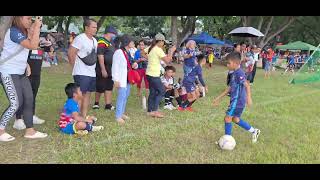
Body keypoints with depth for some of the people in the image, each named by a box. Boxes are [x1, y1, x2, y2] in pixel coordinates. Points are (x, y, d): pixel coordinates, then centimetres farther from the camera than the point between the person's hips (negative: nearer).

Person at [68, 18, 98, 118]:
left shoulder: (94, 40, 13)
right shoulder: (80, 38, -12)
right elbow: (70, 53, -16)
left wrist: (93, 67, 11)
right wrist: (76, 66, -7)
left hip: (92, 73, 8)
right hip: (81, 73, -8)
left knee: (87, 94, 11)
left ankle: (84, 116, 21)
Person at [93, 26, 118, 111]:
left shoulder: (111, 42, 17)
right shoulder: (102, 42, -13)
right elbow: (100, 56, -20)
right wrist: (103, 69, -23)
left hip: (110, 70, 9)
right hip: (103, 70, -9)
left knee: (109, 88, 9)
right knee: (100, 88, 1)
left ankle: (108, 105, 13)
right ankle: (96, 103, 19)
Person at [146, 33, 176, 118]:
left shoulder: (150, 49, 10)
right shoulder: (158, 50, -14)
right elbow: (167, 60, -17)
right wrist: (171, 51, -5)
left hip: (149, 73, 9)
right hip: (154, 75, -9)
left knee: (153, 92, 13)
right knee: (161, 91, -1)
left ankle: (150, 111, 17)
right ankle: (154, 110, -2)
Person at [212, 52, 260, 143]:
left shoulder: (239, 73, -17)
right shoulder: (235, 73, 12)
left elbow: (247, 85, -25)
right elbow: (229, 88, 18)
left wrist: (248, 98, -36)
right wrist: (218, 98, 21)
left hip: (237, 101, -10)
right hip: (236, 101, 10)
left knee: (227, 118, -2)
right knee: (236, 119, 19)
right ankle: (254, 131, 30)